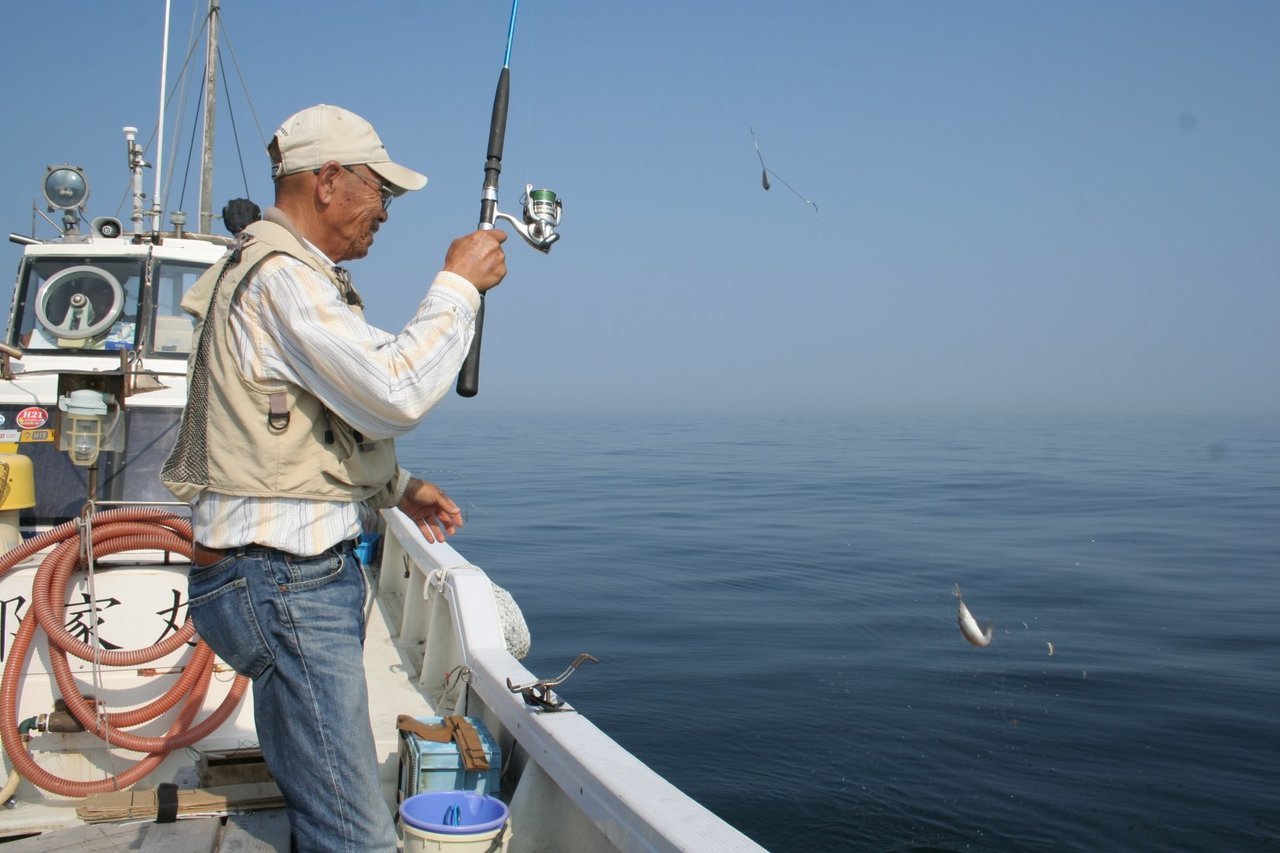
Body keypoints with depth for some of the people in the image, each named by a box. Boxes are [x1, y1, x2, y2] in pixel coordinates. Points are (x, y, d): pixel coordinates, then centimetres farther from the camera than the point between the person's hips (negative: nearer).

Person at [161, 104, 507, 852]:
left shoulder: (292, 274, 21)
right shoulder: (280, 276, -14)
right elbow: (395, 393, -24)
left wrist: (398, 488, 15)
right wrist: (459, 285, -12)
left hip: (304, 573, 11)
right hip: (282, 581, -11)